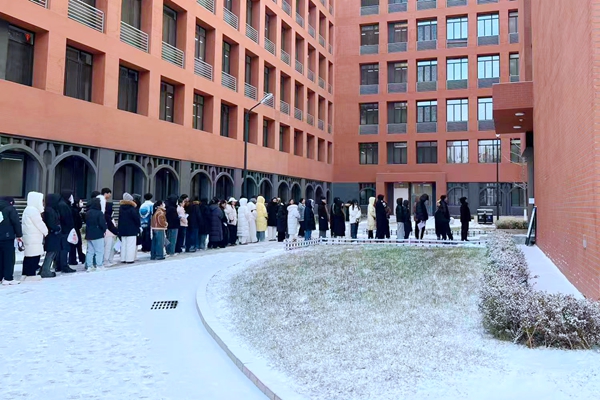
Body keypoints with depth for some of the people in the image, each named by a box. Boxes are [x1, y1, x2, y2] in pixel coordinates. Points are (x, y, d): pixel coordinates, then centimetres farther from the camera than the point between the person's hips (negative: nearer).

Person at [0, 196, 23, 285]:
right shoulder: (10, 209, -6)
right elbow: (16, 223, -11)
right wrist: (19, 235, -6)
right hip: (7, 237, -7)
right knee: (9, 258, -3)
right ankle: (8, 278, -5)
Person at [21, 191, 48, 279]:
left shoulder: (28, 210, 20)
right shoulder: (33, 210, -13)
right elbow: (40, 224, -12)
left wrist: (44, 232, 16)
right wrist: (47, 232, 2)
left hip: (29, 237, 11)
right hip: (33, 238, -11)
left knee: (28, 256, 12)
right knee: (34, 256, -8)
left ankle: (26, 273, 16)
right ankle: (31, 274, -7)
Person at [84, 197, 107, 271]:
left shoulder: (88, 213, 9)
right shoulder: (99, 213, -16)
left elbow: (86, 222, 16)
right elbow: (102, 223, -17)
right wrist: (104, 230, -1)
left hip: (89, 235, 7)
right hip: (98, 235, -7)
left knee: (90, 251, 11)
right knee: (99, 251, -1)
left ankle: (89, 266, 12)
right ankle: (99, 265, -2)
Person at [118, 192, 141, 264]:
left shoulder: (121, 208, 5)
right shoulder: (132, 208, -15)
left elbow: (119, 218, 11)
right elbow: (136, 217, -16)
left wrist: (120, 228, 17)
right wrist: (139, 225, -3)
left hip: (122, 229, 7)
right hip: (131, 229, -6)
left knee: (123, 244, 12)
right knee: (130, 244, -3)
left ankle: (123, 258, 16)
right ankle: (129, 259, -5)